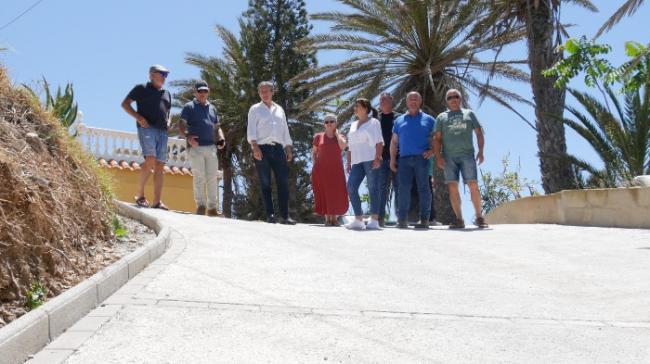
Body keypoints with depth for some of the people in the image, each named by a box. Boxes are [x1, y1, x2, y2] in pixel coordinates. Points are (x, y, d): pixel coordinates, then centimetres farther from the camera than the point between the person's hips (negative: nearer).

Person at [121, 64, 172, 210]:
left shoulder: (166, 93, 25)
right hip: (147, 128, -6)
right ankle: (140, 195, -9)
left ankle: (157, 201, -3)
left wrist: (168, 122, 12)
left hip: (162, 132, 6)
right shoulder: (142, 88, 8)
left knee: (160, 166, -2)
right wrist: (139, 117, -9)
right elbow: (125, 103, 5)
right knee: (150, 160, -22)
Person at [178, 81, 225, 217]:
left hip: (211, 147, 5)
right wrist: (188, 136, -20)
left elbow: (217, 127, 25)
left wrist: (221, 138, 5)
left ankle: (212, 207, 3)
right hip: (196, 146, -4)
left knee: (212, 177, 1)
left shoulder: (212, 108, 22)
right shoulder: (189, 107, 6)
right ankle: (200, 205, -3)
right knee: (199, 176, -6)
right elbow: (181, 126, -1)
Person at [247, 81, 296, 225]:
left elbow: (285, 130, 21)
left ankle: (284, 216, -4)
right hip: (262, 148, -3)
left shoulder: (279, 109, 22)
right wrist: (255, 147, -13)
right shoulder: (255, 109, 11)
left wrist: (288, 149, 12)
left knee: (283, 182, -5)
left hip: (278, 148, 3)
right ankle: (270, 215, -3)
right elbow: (251, 129, 1)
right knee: (265, 183, -3)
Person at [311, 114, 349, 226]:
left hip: (336, 170, 0)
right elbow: (314, 152, 13)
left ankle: (334, 218, 10)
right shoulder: (319, 136, 7)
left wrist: (336, 133, -4)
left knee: (336, 193, -2)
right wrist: (315, 164, 1)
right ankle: (327, 218, 7)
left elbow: (343, 146, -14)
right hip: (321, 170, 0)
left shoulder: (340, 136, 8)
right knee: (323, 193, 0)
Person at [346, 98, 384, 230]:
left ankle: (374, 220, -6)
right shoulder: (353, 125, 24)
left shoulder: (373, 122, 5)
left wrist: (377, 158, -16)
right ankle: (358, 220, -1)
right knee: (351, 188, -5)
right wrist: (348, 163, 15)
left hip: (371, 159, -6)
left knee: (373, 188, -6)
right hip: (357, 161, 6)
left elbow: (379, 142, -4)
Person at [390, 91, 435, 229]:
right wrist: (392, 159, 9)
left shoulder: (428, 120, 11)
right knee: (404, 188, -3)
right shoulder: (399, 121, 18)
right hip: (404, 159, 2)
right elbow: (394, 142, 18)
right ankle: (402, 219, -1)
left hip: (422, 158, -2)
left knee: (423, 188, -3)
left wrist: (432, 151, -7)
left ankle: (424, 219, -2)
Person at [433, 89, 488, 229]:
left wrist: (481, 151, 1)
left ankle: (479, 217, -1)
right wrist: (438, 156, -3)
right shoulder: (442, 117, 16)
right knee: (452, 187, -4)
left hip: (467, 154, -1)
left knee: (473, 185, -9)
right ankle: (459, 219, 1)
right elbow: (437, 138, 9)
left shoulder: (469, 114, 17)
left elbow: (479, 133, 14)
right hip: (449, 157, 1)